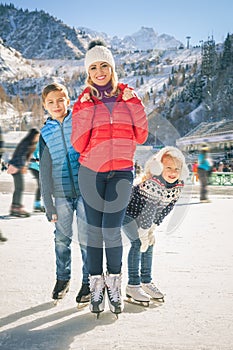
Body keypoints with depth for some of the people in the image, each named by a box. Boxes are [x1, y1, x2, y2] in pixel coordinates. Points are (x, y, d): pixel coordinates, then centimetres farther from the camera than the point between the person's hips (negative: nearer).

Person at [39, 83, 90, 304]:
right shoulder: (46, 133, 6)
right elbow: (45, 171, 6)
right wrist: (48, 205, 3)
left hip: (85, 189, -2)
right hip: (61, 193, 2)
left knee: (86, 238, 1)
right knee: (62, 238, 9)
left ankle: (88, 281, 17)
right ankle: (62, 278, 28)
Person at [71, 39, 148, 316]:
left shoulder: (127, 97, 6)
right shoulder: (84, 102, 2)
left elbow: (141, 137, 2)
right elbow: (79, 145, -8)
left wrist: (134, 104, -6)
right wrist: (86, 108, -13)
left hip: (121, 172, 0)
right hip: (91, 173, 0)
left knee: (111, 230, -8)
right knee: (94, 230, 3)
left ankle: (114, 284, 11)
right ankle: (96, 285, 16)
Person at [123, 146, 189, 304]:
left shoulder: (179, 185, -14)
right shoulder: (151, 183, -36)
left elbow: (168, 207, -7)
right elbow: (148, 209, -34)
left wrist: (153, 228, -6)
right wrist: (144, 233, -29)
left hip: (144, 214, 7)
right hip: (128, 210, -7)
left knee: (149, 243, 5)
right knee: (138, 243, -13)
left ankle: (146, 281, 16)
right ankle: (133, 285, -6)